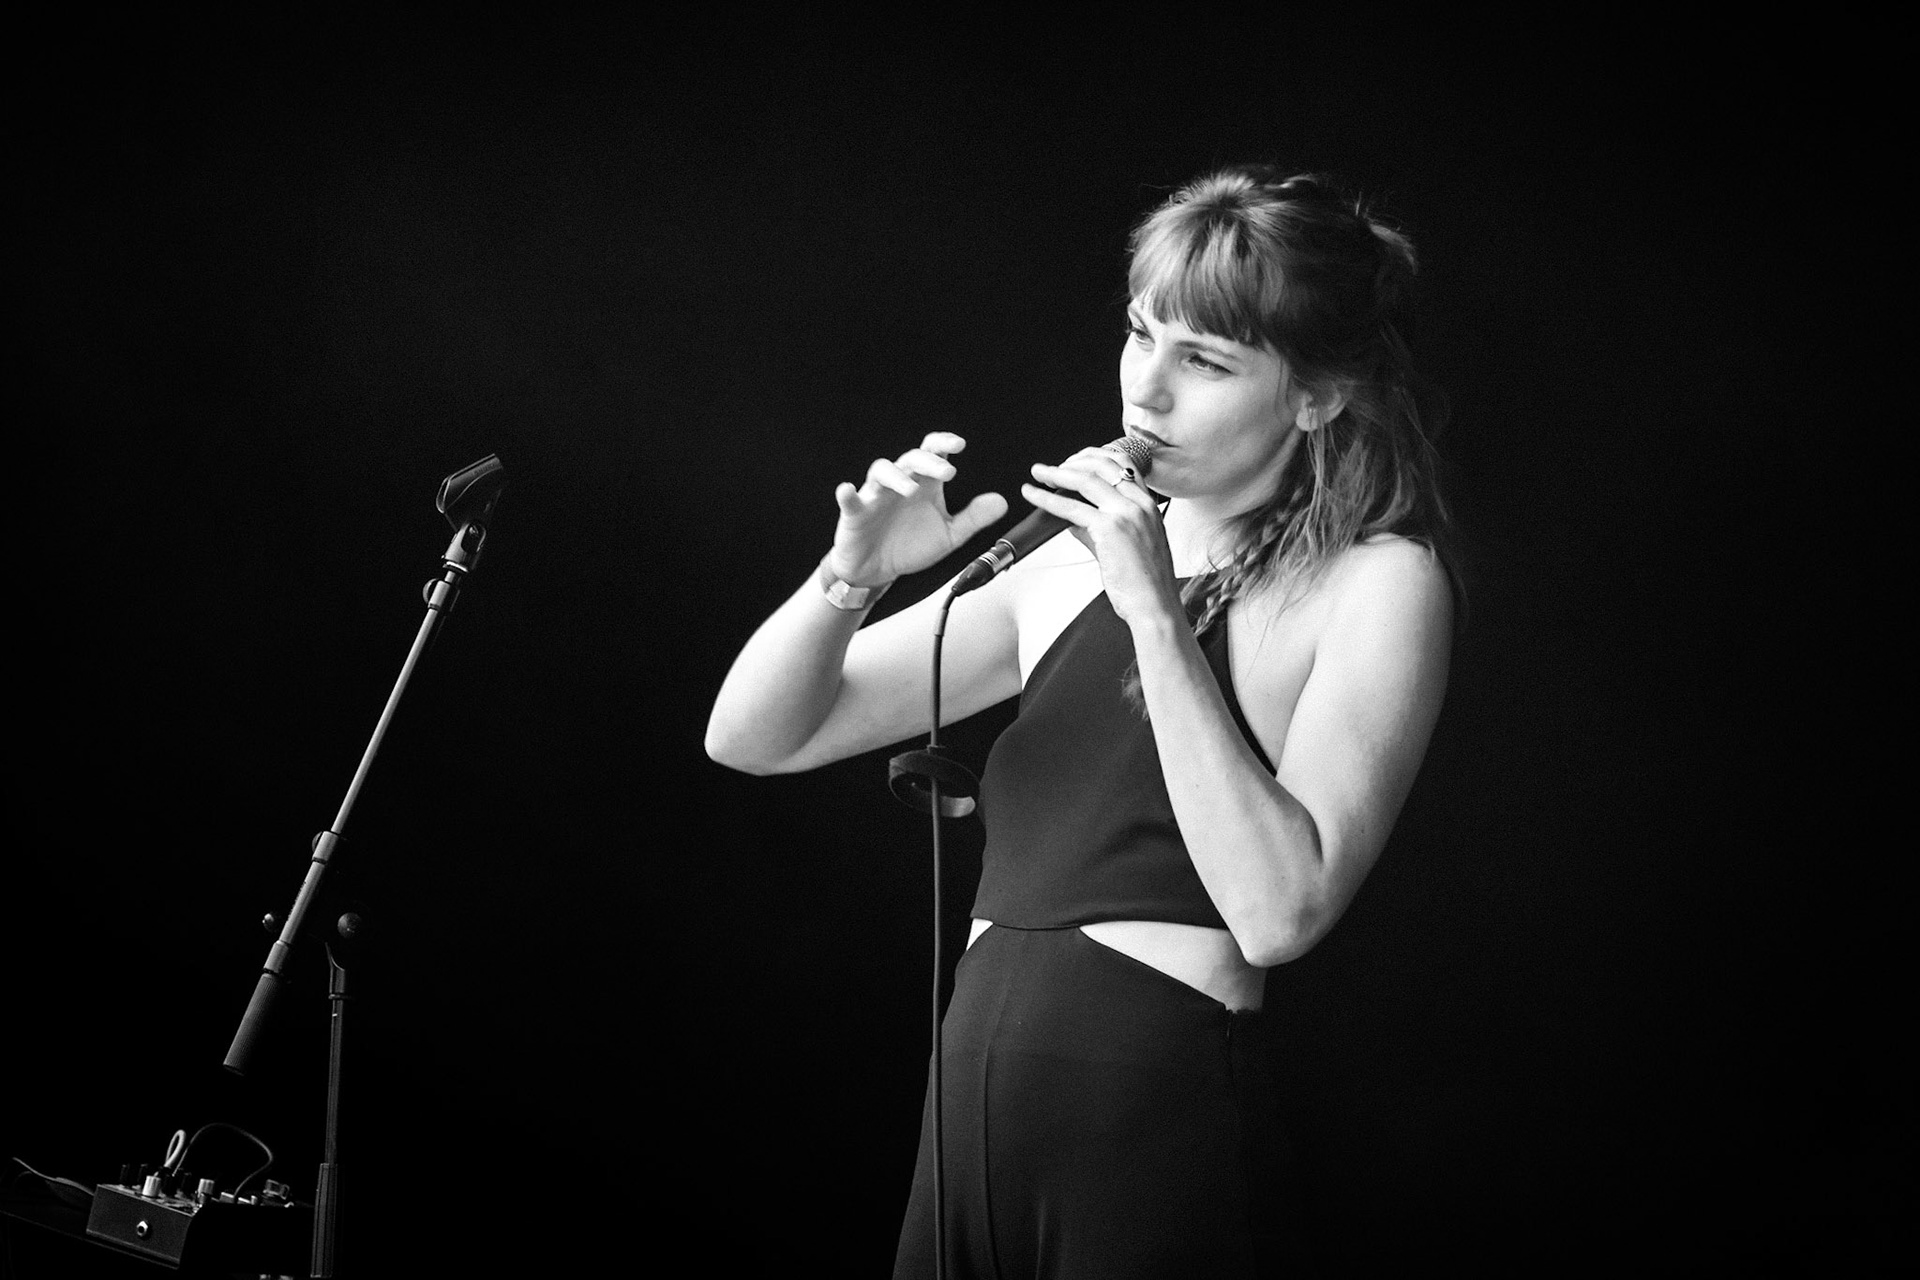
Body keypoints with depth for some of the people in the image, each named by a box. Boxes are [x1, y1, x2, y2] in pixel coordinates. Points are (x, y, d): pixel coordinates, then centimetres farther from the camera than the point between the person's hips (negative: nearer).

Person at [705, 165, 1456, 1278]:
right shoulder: (1074, 565, 12)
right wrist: (856, 573, -9)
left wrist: (1156, 613, -16)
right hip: (973, 1113, 5)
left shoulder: (1378, 582, -4)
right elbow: (753, 738, 10)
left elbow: (1278, 913, -18)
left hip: (1165, 1120, -5)